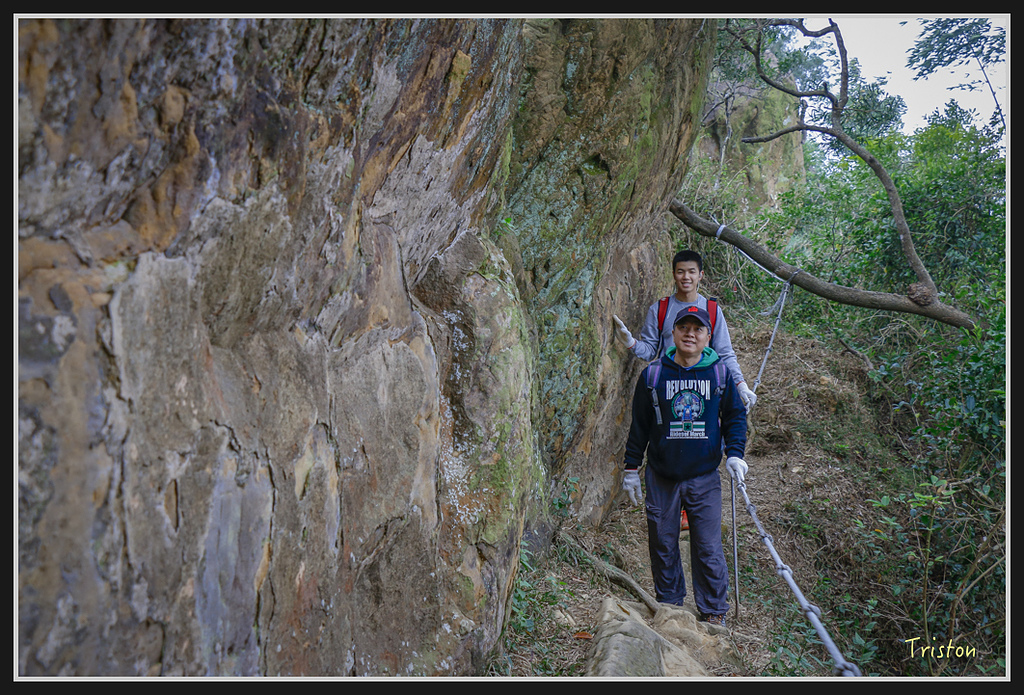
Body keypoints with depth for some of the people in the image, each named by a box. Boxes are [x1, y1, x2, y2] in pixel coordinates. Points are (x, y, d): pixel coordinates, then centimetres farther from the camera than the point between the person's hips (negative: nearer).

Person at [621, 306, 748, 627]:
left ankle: (714, 611, 21)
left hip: (704, 478, -1)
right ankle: (669, 604, 29)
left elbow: (735, 416, 9)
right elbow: (639, 425, 5)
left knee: (708, 547, 2)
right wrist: (632, 468, 7)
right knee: (662, 544, 10)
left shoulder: (719, 373, -1)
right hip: (661, 477, 1)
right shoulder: (653, 374, -2)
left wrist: (734, 453, -6)